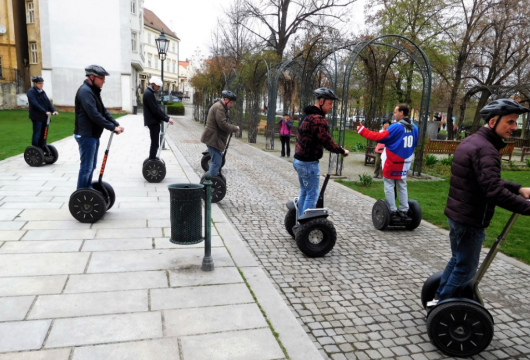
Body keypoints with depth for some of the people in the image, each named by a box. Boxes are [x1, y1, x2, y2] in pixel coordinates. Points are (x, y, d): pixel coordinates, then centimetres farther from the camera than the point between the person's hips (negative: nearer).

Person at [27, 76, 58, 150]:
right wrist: (45, 111, -27)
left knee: (43, 134, 10)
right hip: (37, 117, -6)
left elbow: (48, 102, 6)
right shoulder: (31, 92, -7)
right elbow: (35, 104, -19)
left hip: (44, 116, 6)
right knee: (37, 134, -3)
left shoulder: (42, 92, 14)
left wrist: (53, 110, -10)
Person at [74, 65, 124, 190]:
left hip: (93, 135, 10)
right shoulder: (85, 91, -18)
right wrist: (112, 127, -23)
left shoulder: (93, 91, 14)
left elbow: (103, 111, 14)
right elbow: (94, 115, -26)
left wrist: (116, 124, 2)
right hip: (86, 135, -10)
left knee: (91, 166, 17)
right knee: (86, 167, -5)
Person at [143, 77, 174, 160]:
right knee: (155, 143, -8)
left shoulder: (149, 93, 16)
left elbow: (156, 108, 18)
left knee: (154, 143, 15)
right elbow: (155, 110, -21)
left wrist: (166, 117, 10)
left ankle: (152, 159, 22)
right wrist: (167, 119, -17)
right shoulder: (149, 93, -16)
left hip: (153, 121, 10)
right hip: (153, 122, -10)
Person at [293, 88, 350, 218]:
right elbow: (327, 142, -19)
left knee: (304, 192, 18)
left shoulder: (307, 115, 12)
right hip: (309, 163, -10)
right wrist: (342, 151, -4)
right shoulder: (319, 119, -20)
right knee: (312, 195, -1)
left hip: (298, 160, 10)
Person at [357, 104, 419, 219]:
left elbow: (379, 137, -18)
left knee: (389, 186, 3)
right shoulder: (414, 127, 5)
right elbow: (414, 143, 15)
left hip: (392, 162, -7)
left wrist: (362, 130, -12)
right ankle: (404, 211, 16)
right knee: (402, 186, 14)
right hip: (405, 162, 7)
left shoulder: (396, 127, -17)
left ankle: (392, 211, 3)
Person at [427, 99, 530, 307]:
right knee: (466, 269, 4)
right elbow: (494, 191, -32)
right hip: (470, 219, -10)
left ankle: (439, 299, 32)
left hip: (457, 213, 10)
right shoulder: (485, 149, -22)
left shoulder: (471, 142, 11)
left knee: (457, 261, 22)